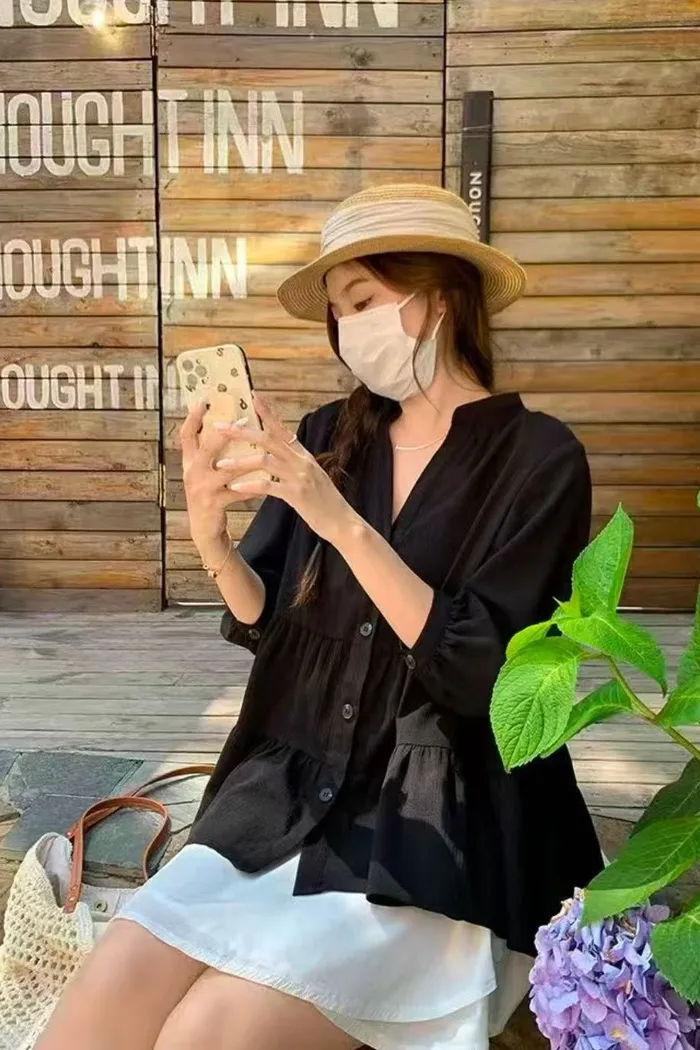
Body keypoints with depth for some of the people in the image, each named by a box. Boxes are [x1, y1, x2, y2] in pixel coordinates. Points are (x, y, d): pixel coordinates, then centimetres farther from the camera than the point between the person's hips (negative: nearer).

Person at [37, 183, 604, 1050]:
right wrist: (209, 532, -14)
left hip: (445, 827, -4)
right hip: (292, 791, 4)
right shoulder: (329, 437, 6)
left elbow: (478, 673, -14)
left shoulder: (538, 457, -7)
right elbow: (268, 621, 6)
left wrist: (344, 526, -23)